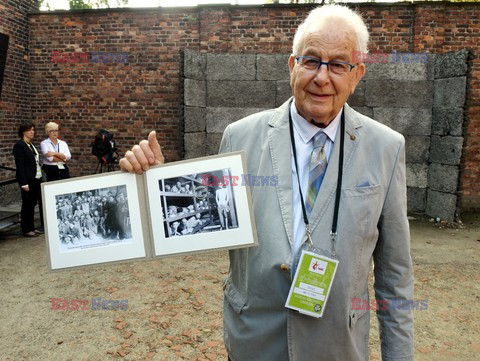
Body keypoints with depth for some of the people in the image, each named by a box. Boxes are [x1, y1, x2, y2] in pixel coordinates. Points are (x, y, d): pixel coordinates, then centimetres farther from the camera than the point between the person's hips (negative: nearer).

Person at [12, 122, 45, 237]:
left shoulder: (31, 145, 15)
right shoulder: (19, 145, -9)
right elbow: (19, 166, -14)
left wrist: (40, 176, 8)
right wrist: (24, 183, -18)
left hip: (36, 178, 8)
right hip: (28, 180, -8)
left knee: (32, 203, 12)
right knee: (27, 204, 0)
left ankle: (31, 228, 21)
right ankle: (26, 230, 9)